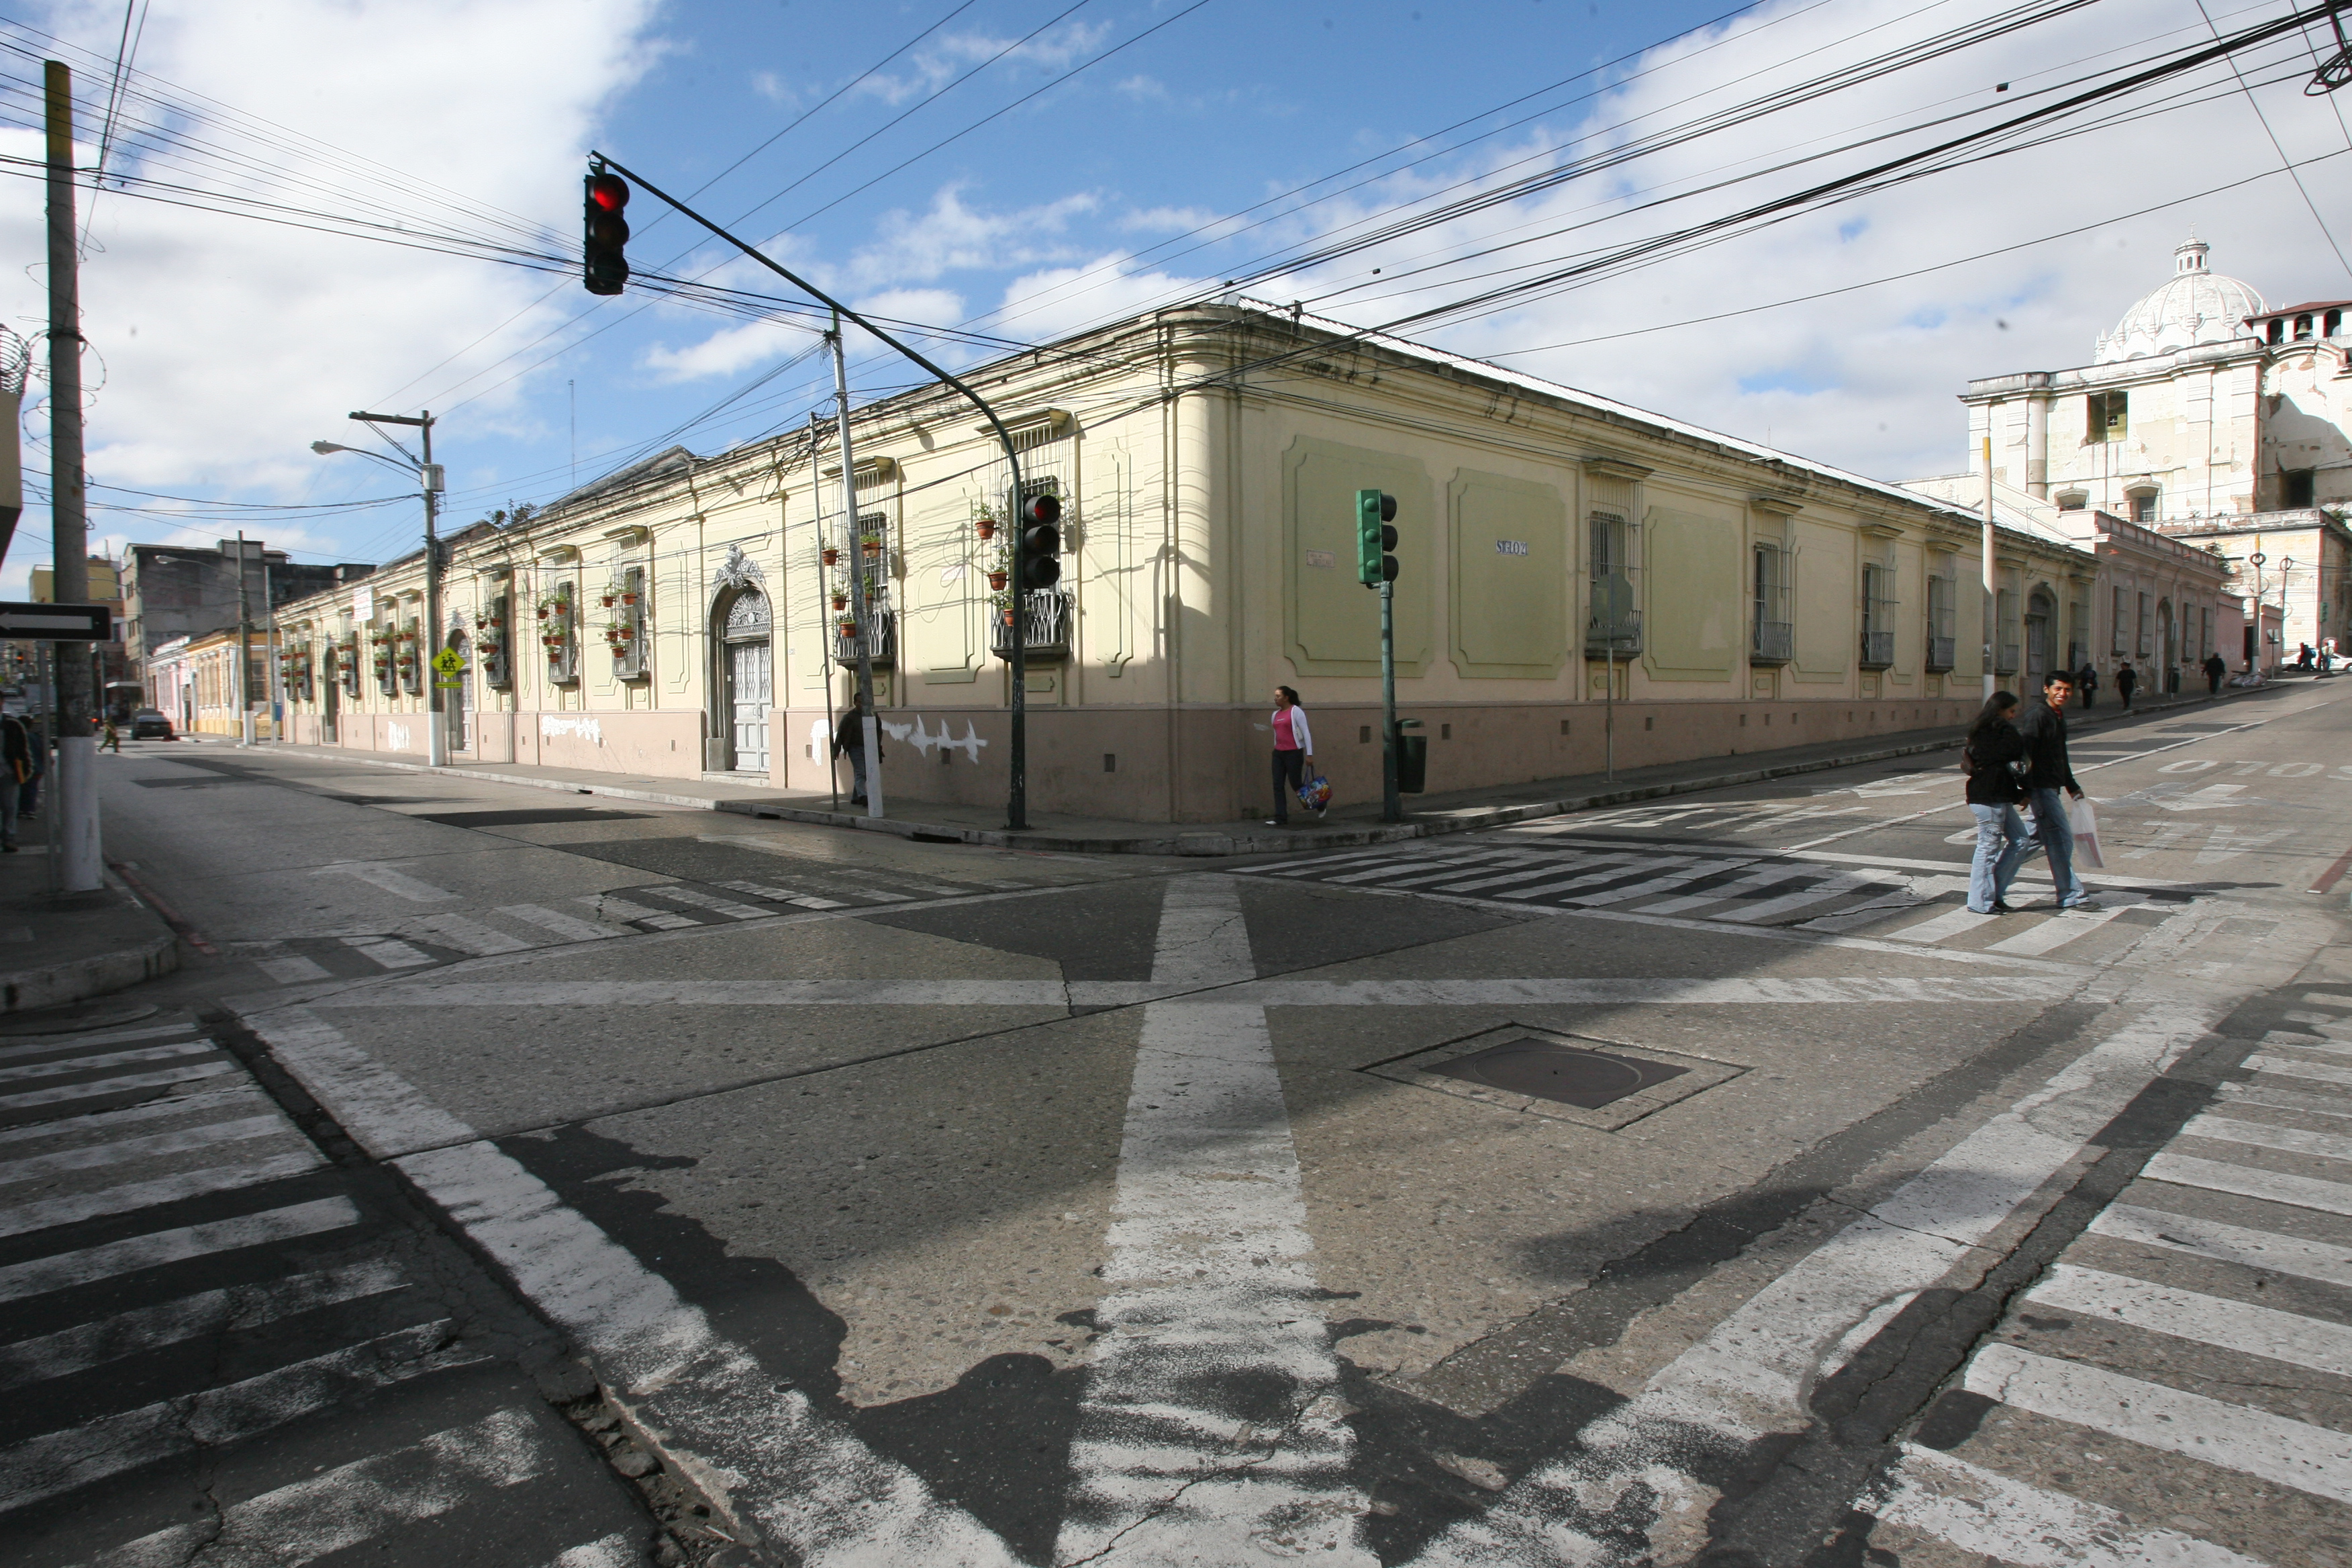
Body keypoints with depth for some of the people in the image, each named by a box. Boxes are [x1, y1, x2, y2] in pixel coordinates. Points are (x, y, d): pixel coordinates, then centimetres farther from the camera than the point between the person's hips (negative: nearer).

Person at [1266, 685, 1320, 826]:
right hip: (1278, 753, 7)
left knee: (1296, 785, 1)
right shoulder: (1276, 714, 12)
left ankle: (1319, 805, 25)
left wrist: (1309, 755, -15)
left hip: (1294, 753, -7)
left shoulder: (1296, 711, -7)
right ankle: (1281, 818, 0)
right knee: (1278, 786, -1)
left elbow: (1306, 733, -10)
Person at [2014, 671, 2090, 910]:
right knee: (2061, 837, -6)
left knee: (2037, 835, 15)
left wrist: (2071, 786, 30)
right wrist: (2026, 790, -25)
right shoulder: (2037, 714, -15)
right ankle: (2071, 895, 1)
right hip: (2040, 786, -10)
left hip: (2051, 785, 10)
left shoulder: (2058, 715, 16)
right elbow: (2025, 752, -21)